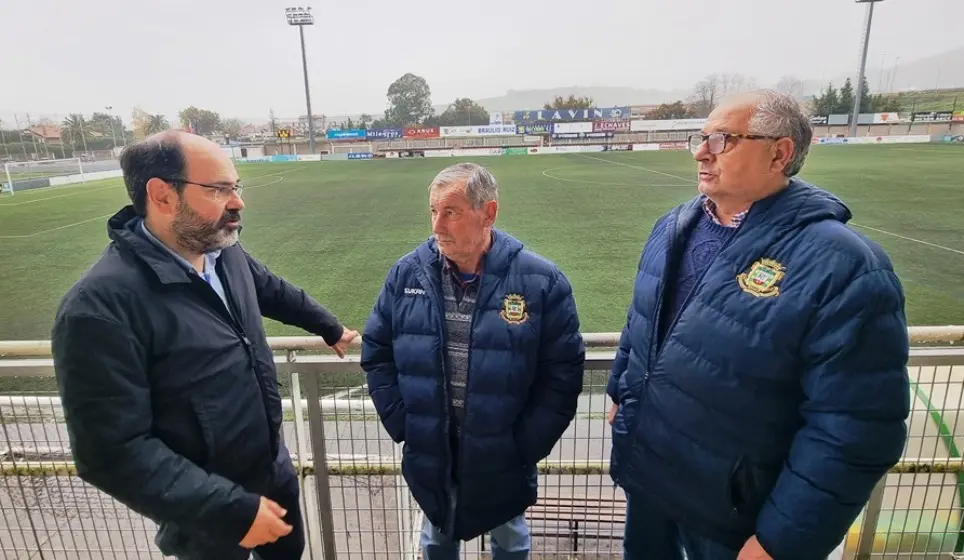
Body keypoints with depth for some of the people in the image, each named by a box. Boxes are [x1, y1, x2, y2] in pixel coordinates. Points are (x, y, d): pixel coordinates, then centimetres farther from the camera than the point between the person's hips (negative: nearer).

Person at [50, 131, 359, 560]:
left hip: (275, 468, 6)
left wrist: (330, 328, 26)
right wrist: (231, 509, -26)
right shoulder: (101, 306, -28)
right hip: (208, 516, -6)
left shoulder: (224, 252, -7)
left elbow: (274, 292, 13)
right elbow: (115, 452, -27)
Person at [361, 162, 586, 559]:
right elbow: (376, 351, 1)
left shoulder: (540, 281, -18)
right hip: (429, 452, 2)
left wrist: (525, 446, -12)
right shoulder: (408, 273, -9)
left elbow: (563, 372, -12)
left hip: (502, 456, -2)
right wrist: (400, 423, -3)